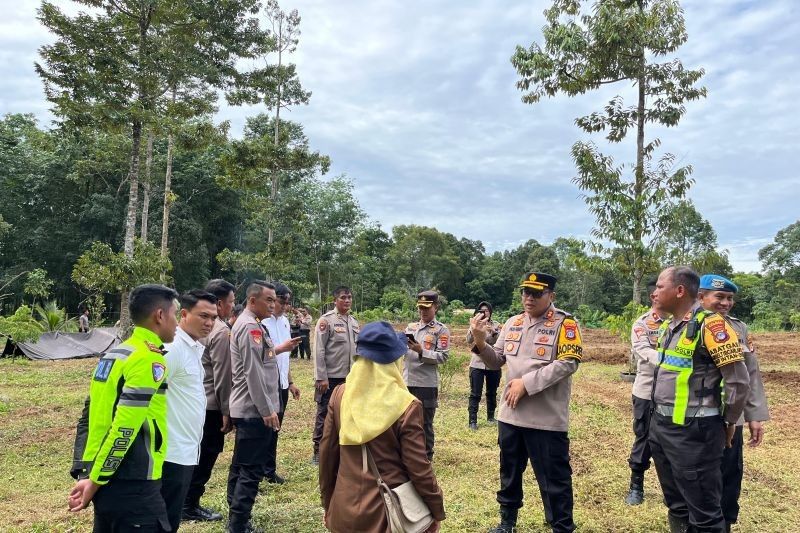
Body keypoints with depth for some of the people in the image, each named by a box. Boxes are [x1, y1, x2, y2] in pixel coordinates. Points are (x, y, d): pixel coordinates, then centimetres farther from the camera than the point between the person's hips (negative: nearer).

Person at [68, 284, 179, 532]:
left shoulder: (113, 355, 10)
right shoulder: (150, 360, -17)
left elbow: (88, 417, 10)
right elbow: (125, 427, -22)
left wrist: (83, 473, 7)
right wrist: (95, 481, -13)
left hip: (108, 482, 9)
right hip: (133, 487, -9)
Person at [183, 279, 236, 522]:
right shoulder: (222, 332, -18)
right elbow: (222, 377, -18)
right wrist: (227, 411, -11)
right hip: (211, 405, -9)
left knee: (199, 454, 18)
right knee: (206, 455, 4)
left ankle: (187, 502, 28)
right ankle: (190, 506, 14)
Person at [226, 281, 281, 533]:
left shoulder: (251, 324, 14)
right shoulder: (249, 327, -17)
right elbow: (253, 373, -21)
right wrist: (267, 410, -20)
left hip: (247, 408, 11)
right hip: (255, 409, -11)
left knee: (241, 466, 15)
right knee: (251, 470, -5)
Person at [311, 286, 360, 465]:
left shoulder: (354, 321, 10)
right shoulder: (326, 320, -10)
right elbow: (319, 350, -13)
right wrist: (321, 377, -17)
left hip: (349, 377, 6)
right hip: (330, 377, -6)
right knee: (324, 413, 4)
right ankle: (318, 451, 15)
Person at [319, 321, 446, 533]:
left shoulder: (340, 396, -6)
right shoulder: (407, 406, -18)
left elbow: (327, 453, 1)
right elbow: (418, 468, -14)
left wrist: (328, 503, 14)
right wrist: (436, 511, 0)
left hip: (345, 509, 3)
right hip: (387, 512, -3)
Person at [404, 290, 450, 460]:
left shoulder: (441, 330, -2)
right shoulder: (411, 327, 13)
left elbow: (443, 356, -11)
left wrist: (420, 351, -21)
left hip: (427, 384, -5)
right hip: (407, 382, 5)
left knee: (425, 423, 5)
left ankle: (426, 458, 18)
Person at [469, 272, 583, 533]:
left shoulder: (564, 323, -8)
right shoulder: (512, 323, 10)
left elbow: (568, 363, -17)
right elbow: (496, 362, 11)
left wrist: (526, 382, -19)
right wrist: (480, 342, -9)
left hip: (546, 418, -6)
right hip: (510, 414, 6)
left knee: (553, 478, 4)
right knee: (509, 471, 20)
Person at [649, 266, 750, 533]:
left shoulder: (710, 324, -15)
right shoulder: (668, 327, 11)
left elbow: (738, 380, -16)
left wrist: (728, 422, -5)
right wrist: (658, 417, 17)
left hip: (693, 430, -8)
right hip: (661, 426, 8)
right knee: (676, 504, 21)